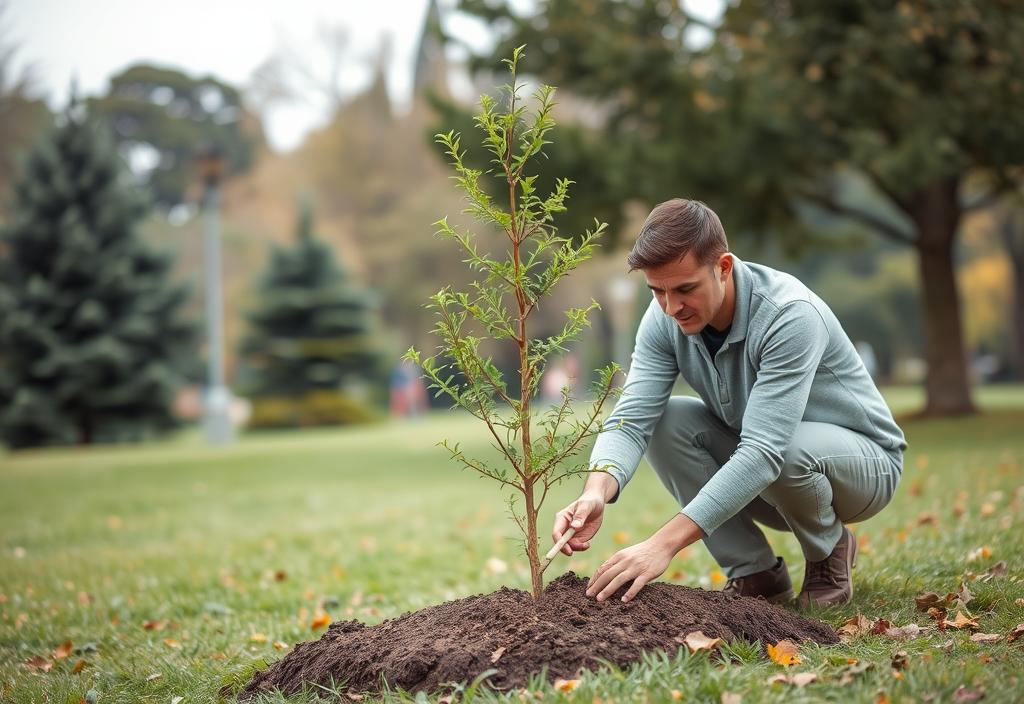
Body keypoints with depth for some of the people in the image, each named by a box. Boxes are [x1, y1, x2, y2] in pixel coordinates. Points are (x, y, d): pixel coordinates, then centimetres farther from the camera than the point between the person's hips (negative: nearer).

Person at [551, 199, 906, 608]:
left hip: (863, 460, -5)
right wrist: (596, 494, -45)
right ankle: (754, 573, -7)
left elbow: (764, 453, -42)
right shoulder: (666, 318, -15)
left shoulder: (791, 315, -34)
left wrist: (665, 543, -49)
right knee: (664, 420, -19)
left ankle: (830, 552, -3)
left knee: (791, 449, -38)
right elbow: (631, 418, -23)